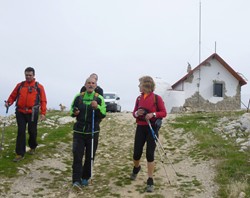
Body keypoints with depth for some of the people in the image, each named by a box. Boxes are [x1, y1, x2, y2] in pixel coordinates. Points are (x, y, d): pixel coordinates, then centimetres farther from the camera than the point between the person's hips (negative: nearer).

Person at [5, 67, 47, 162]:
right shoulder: (20, 85, 10)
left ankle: (32, 147, 37)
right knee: (21, 132, -1)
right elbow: (13, 95, 11)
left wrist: (43, 113, -9)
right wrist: (8, 102, -10)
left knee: (32, 131, 10)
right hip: (20, 112, 2)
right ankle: (20, 153, 4)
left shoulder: (39, 86, 2)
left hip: (32, 113, -1)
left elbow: (43, 101, -1)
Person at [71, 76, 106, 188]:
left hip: (93, 131, -1)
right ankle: (76, 180, -4)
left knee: (90, 156, 8)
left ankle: (85, 178, 24)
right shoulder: (78, 97, 5)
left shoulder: (99, 98, -1)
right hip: (79, 130, 1)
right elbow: (72, 110, 15)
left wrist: (97, 107, -26)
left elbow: (103, 115, -7)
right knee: (77, 155, -6)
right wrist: (74, 112, -8)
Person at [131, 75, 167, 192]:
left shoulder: (157, 98, -6)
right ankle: (136, 168, 39)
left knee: (150, 154, -5)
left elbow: (164, 113, -5)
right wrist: (137, 113, -10)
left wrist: (153, 114, -21)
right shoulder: (139, 98, 7)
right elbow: (134, 113, 13)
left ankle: (150, 182, 4)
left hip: (152, 128, -4)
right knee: (137, 153, 4)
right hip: (140, 128, 4)